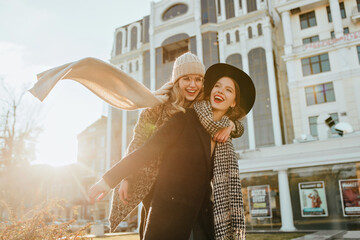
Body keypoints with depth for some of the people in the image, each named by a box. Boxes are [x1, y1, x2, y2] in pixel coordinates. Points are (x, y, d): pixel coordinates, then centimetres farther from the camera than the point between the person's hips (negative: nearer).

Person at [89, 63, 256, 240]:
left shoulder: (224, 143, 9)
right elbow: (149, 149, -13)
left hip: (203, 215, 6)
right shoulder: (186, 118, -8)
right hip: (169, 212, -5)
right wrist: (110, 179, -15)